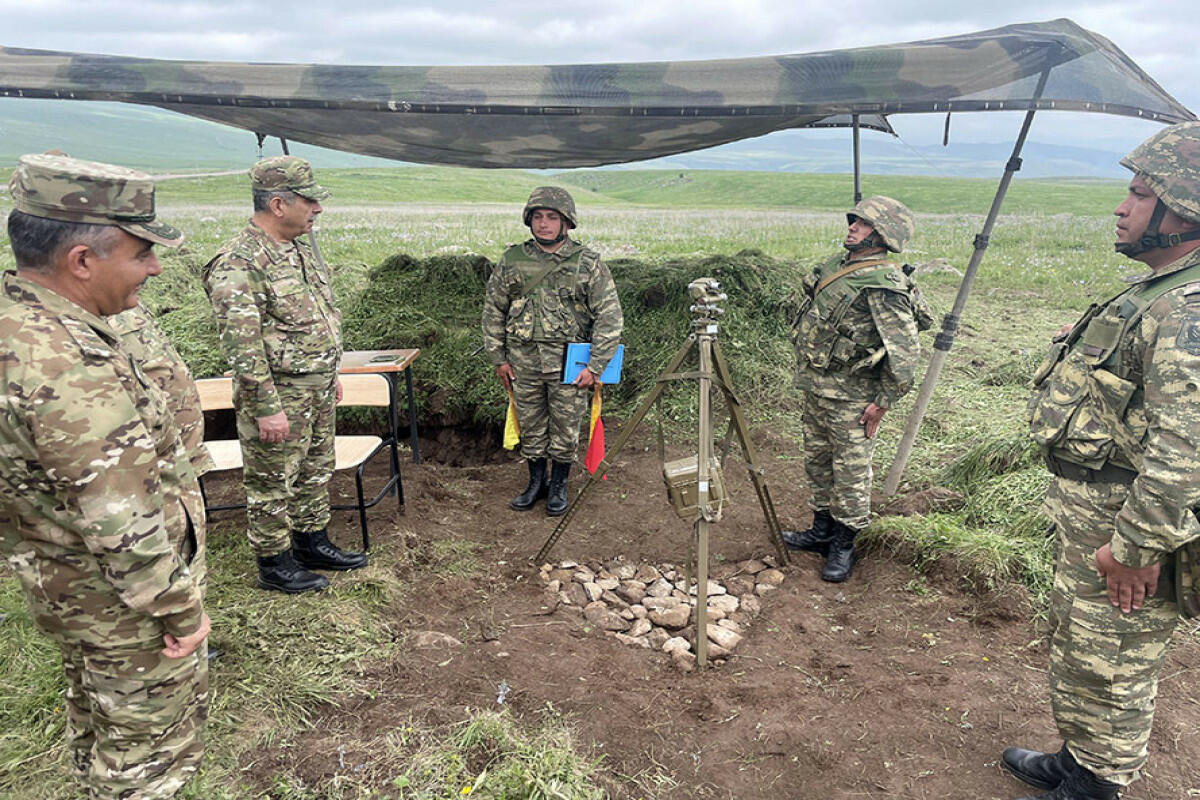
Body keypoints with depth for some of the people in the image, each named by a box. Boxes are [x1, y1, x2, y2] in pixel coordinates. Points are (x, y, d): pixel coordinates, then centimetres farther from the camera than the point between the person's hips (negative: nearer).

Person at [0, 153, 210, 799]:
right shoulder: (70, 368, -34)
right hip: (120, 599, -9)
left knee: (97, 718, 29)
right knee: (150, 740, 12)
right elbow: (121, 523, -31)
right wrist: (181, 610, -19)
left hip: (63, 584, 9)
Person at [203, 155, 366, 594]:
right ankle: (274, 563, 20)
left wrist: (331, 372, 20)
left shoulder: (299, 249, 9)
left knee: (316, 471, 20)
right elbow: (242, 345, -23)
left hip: (318, 391, 9)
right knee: (273, 484, 6)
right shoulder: (238, 263, -20)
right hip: (278, 396, -9)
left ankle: (312, 542, 37)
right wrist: (266, 407, -23)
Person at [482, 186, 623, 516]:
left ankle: (559, 486, 26)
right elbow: (493, 310, 10)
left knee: (565, 431, 7)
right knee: (530, 428, 13)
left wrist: (594, 366, -12)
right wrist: (498, 357, 6)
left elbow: (610, 316, -7)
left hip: (568, 363, -2)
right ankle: (536, 482, 32)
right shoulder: (512, 260, 3)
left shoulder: (587, 263, -5)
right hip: (523, 361, 3)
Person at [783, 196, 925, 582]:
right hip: (815, 388, 9)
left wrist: (883, 403, -17)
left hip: (850, 398, -9)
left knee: (850, 472, 4)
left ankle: (843, 546, 19)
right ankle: (822, 532, 35)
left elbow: (905, 354, -22)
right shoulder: (838, 264, 7)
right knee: (817, 463, 19)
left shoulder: (884, 286, -21)